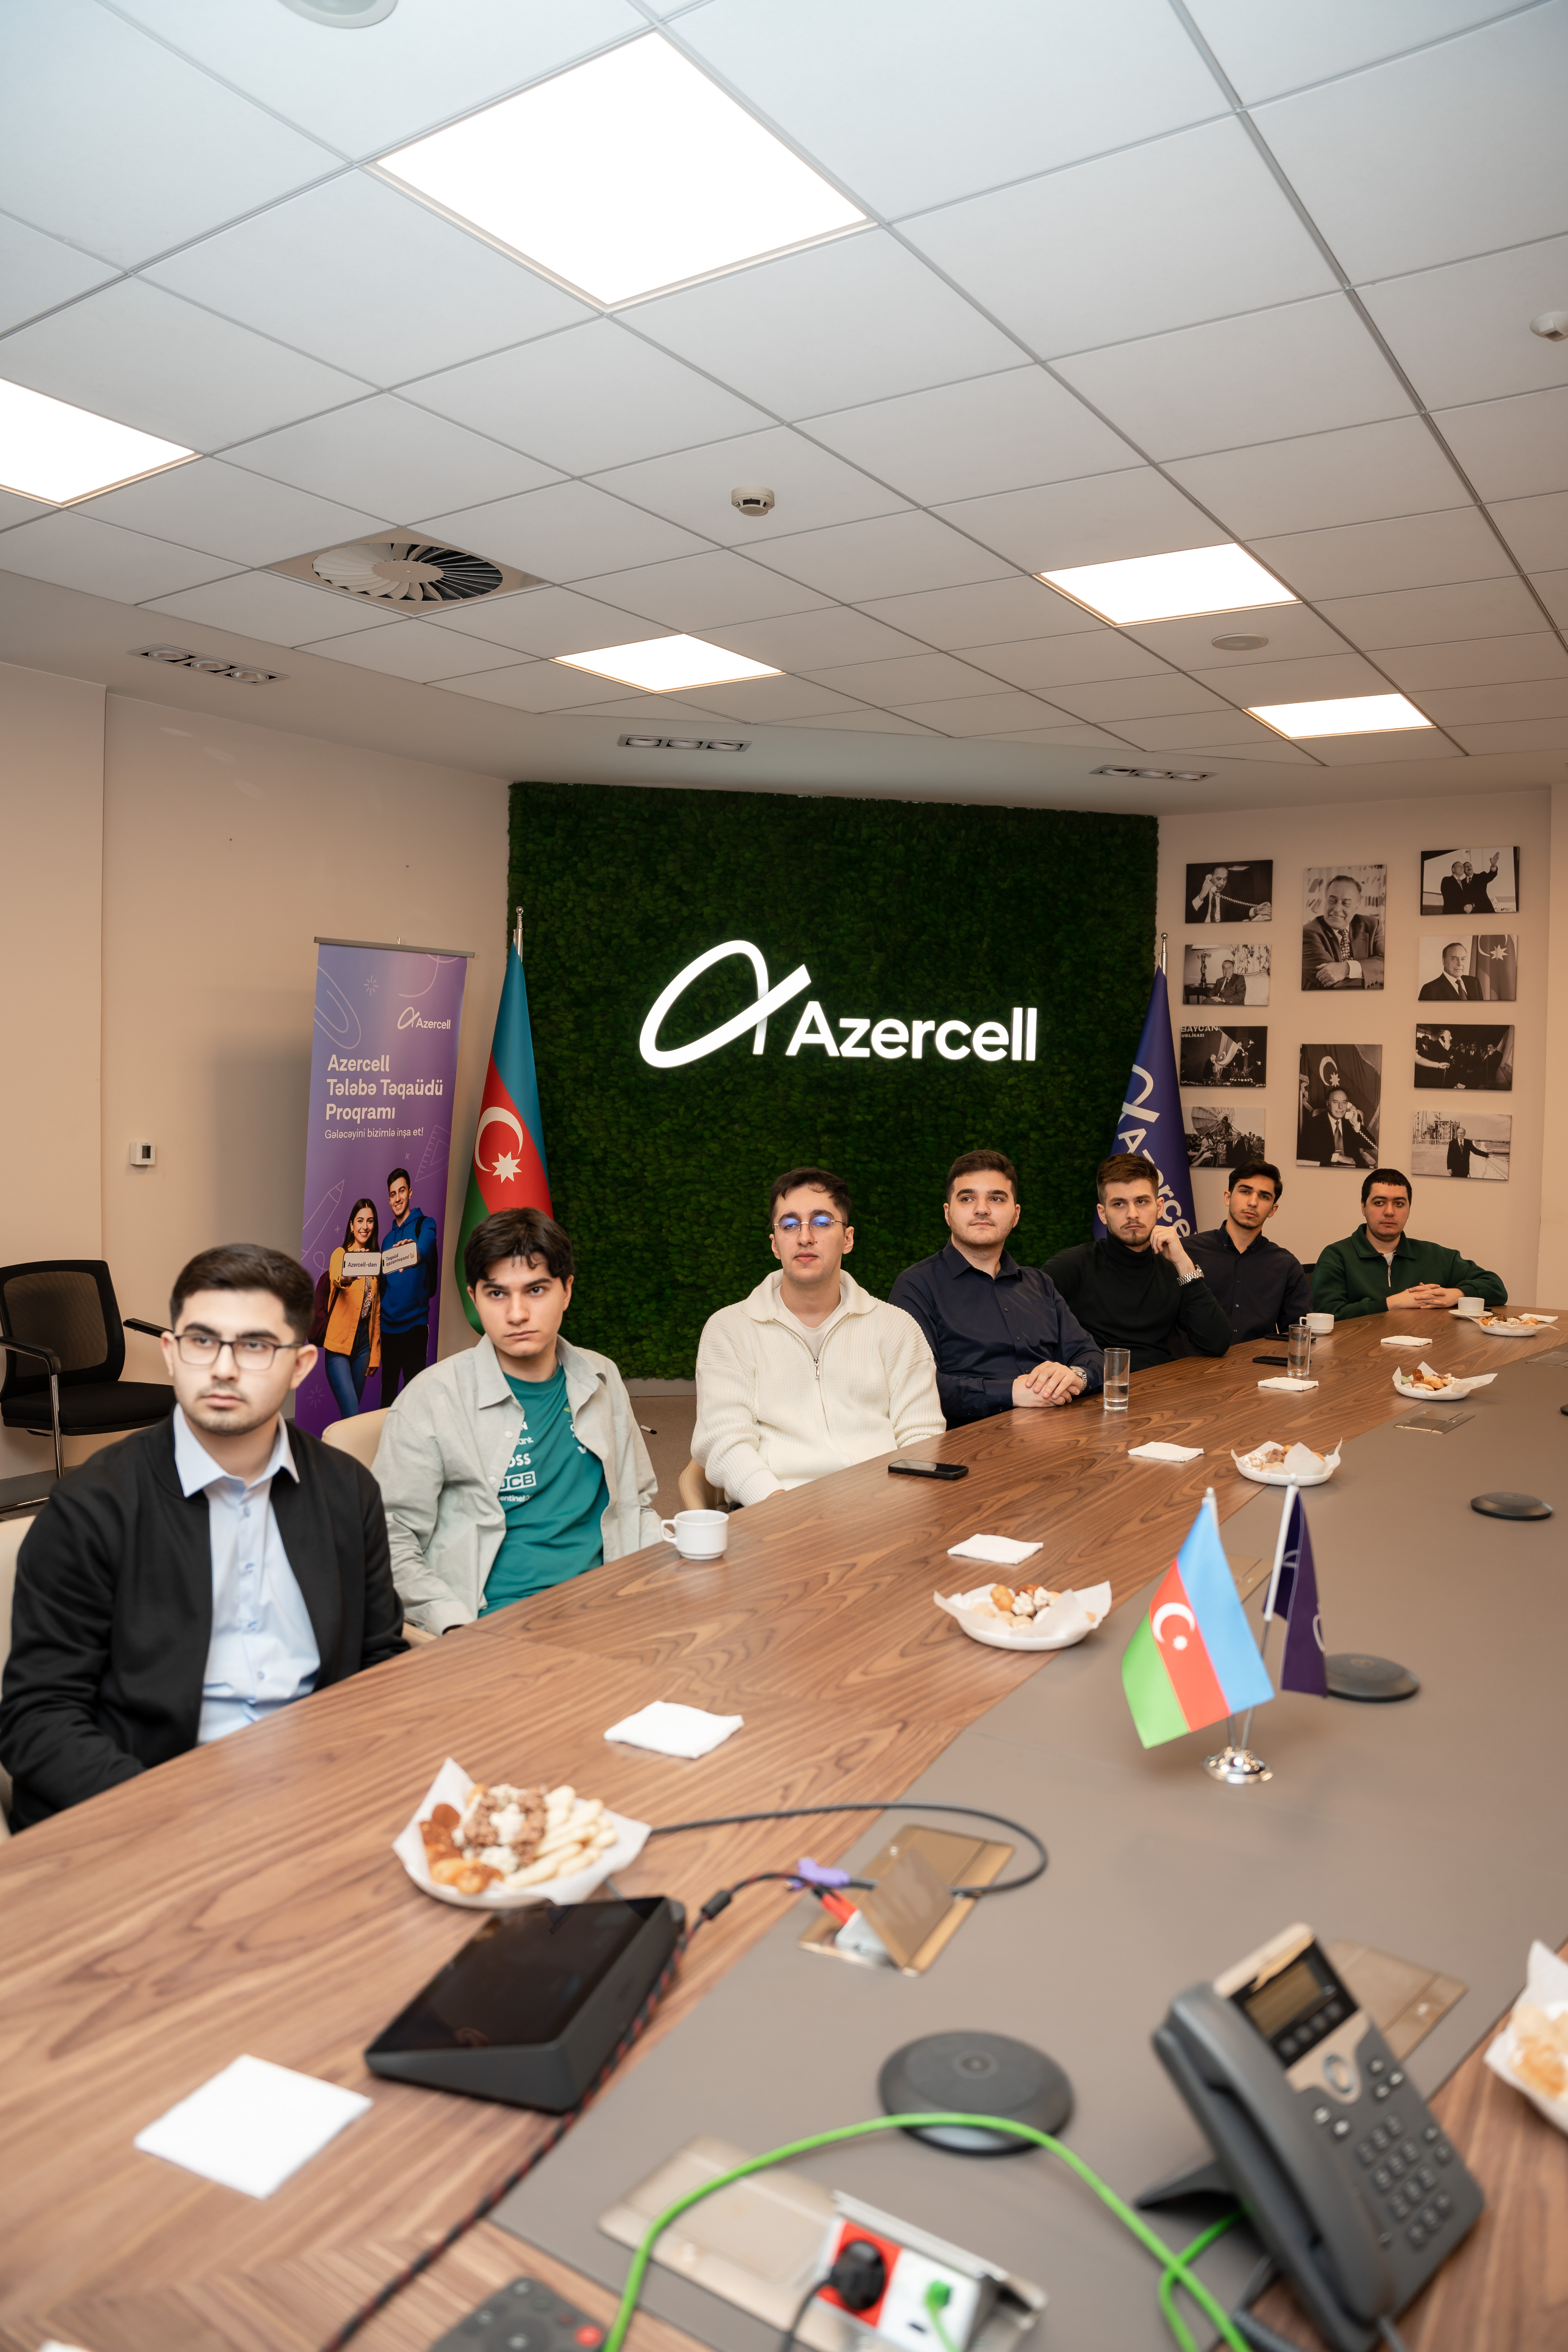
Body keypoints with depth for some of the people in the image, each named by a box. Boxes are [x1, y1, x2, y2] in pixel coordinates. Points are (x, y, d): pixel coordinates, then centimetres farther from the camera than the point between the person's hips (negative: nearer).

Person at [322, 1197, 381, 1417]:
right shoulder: (341, 1254, -4)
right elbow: (336, 1278, -28)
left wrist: (375, 1354, 14)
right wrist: (347, 1277, -53)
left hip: (364, 1342, 6)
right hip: (340, 1344, -6)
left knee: (353, 1413, 10)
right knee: (352, 1416, -17)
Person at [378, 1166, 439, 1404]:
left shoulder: (425, 1225, -1)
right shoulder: (387, 1238, 18)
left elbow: (425, 1249, -25)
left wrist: (414, 1254, -46)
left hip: (415, 1324, -6)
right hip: (388, 1325, 6)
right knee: (388, 1391, 10)